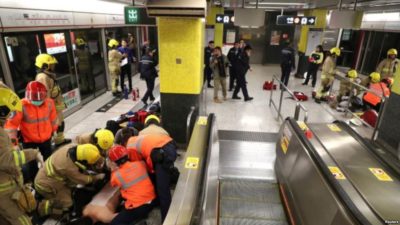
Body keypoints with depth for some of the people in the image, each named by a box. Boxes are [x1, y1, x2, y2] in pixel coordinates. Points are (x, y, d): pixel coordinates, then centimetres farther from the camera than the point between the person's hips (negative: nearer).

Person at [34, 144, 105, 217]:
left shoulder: (73, 147, -21)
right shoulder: (69, 167, -37)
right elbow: (83, 180, -18)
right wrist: (97, 177, -4)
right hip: (45, 185, -8)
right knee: (68, 204, -4)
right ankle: (43, 207, 5)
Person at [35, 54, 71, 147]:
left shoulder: (49, 75, 10)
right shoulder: (42, 77, -23)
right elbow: (45, 95, -27)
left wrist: (61, 102, 24)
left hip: (56, 105, 11)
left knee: (60, 122, 23)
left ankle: (60, 139, 40)